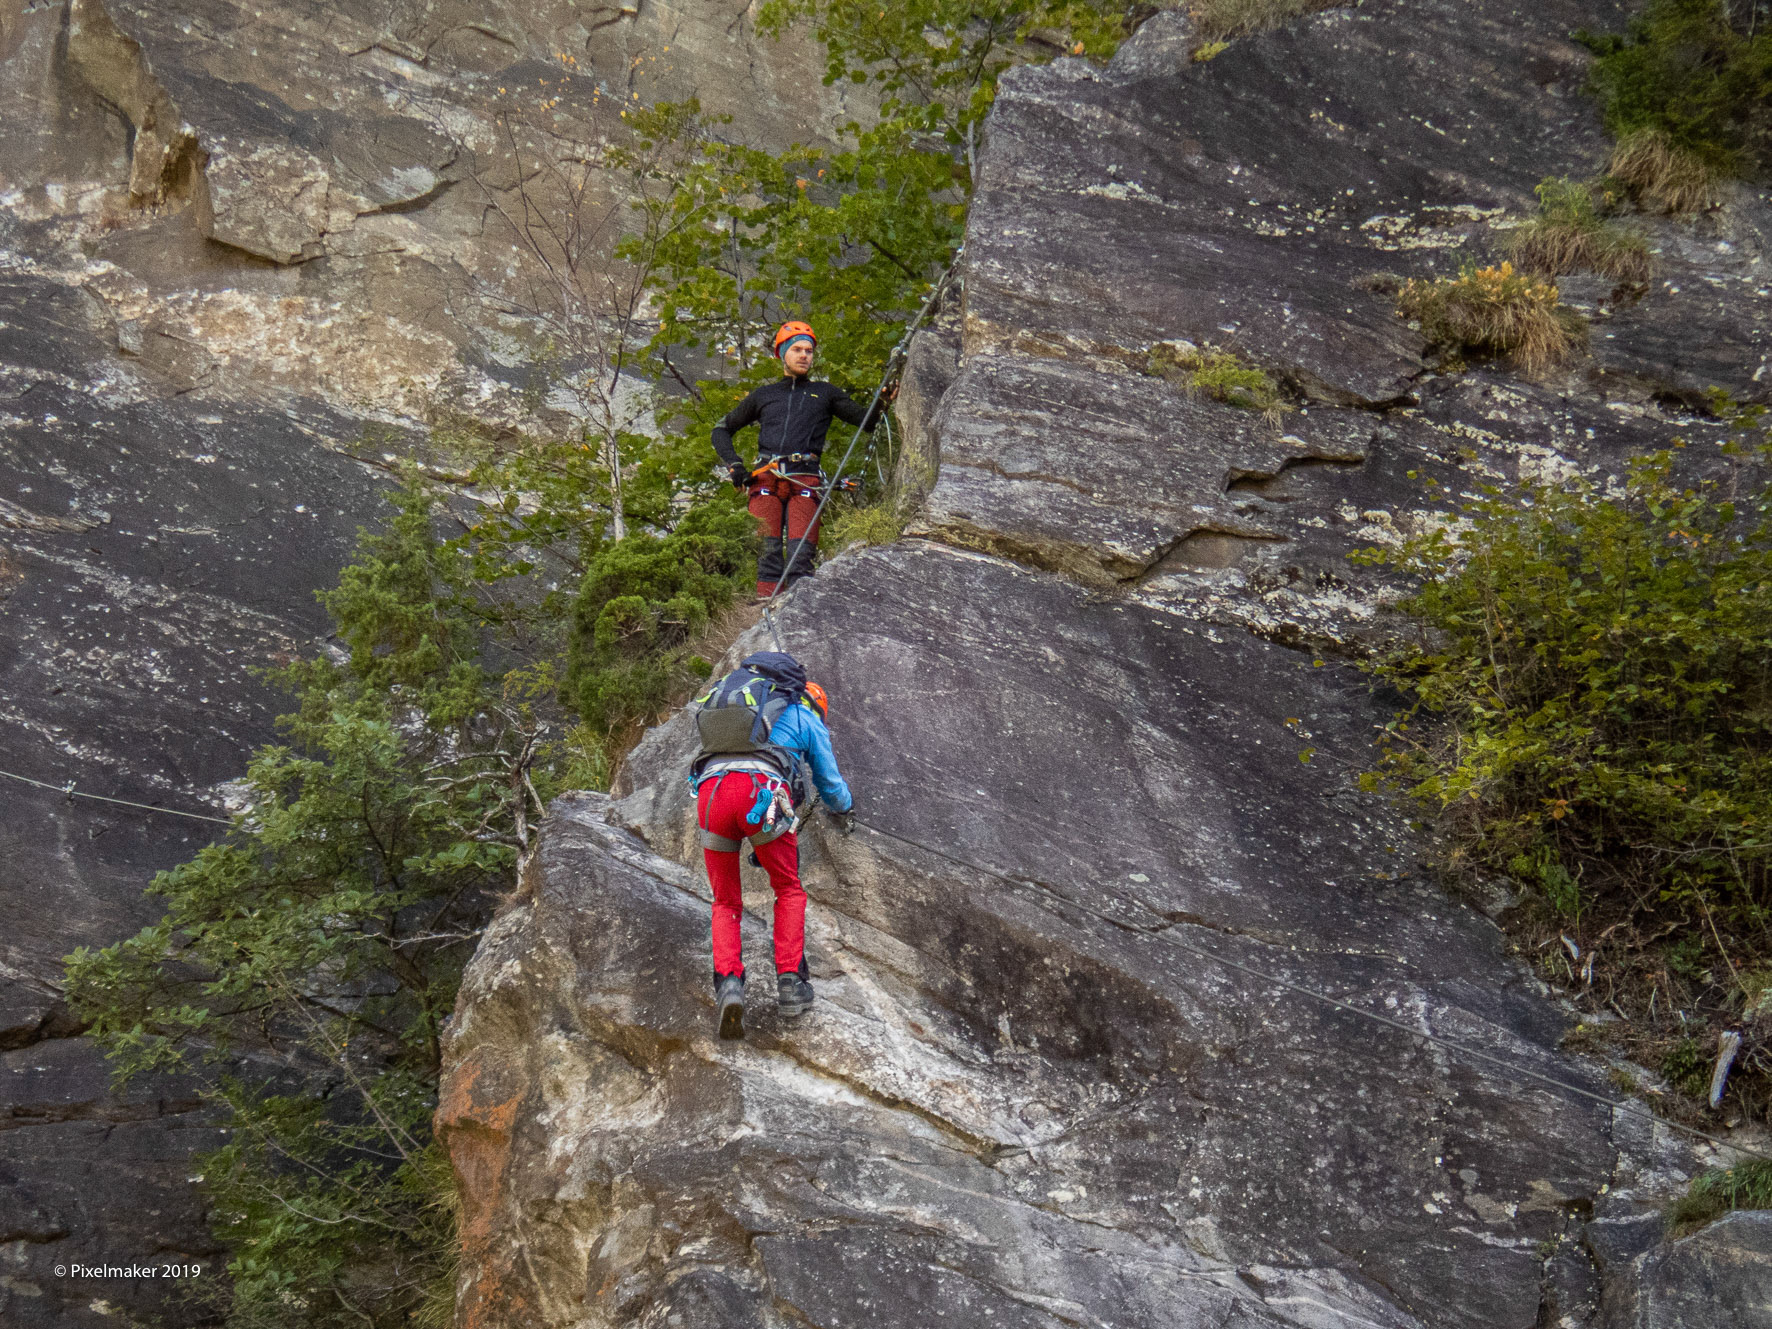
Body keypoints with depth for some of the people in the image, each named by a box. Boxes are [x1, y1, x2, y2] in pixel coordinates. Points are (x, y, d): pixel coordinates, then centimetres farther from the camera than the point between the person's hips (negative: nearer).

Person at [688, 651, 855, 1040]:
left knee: (725, 903, 16)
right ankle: (790, 982, 9)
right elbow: (830, 783, 35)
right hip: (763, 794, -3)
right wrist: (844, 813, 57)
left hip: (709, 790, 3)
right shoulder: (806, 716, 27)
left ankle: (728, 983, -5)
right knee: (789, 891, 20)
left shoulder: (733, 697, 39)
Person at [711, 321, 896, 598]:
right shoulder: (764, 395, 24)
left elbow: (866, 422, 15)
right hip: (766, 479, 1)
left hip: (805, 481, -1)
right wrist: (734, 465, 12)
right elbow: (722, 430, 29)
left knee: (801, 551, -18)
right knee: (767, 550, -15)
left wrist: (881, 405, -7)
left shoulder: (824, 392, 22)